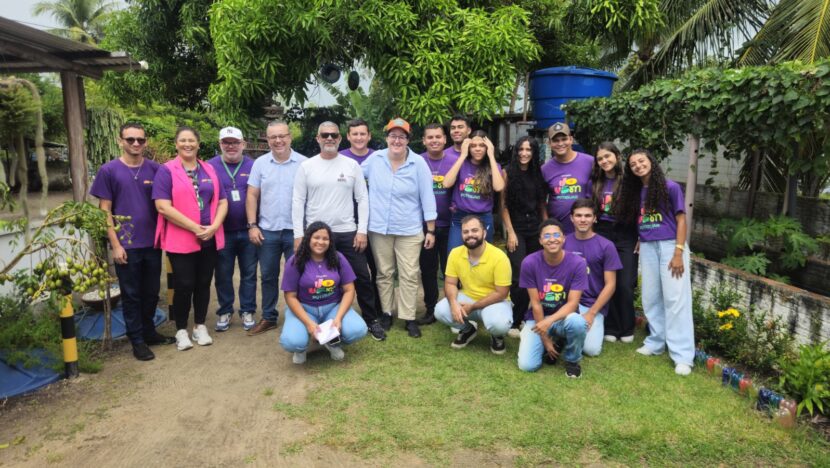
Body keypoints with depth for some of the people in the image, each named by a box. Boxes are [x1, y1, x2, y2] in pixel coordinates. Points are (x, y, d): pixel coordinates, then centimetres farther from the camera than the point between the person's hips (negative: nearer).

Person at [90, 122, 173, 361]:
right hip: (126, 245, -3)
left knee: (151, 292, 13)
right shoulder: (108, 171, -3)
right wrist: (115, 244, -9)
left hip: (153, 243, 3)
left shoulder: (155, 169, 3)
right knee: (131, 295, 7)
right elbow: (105, 211, -3)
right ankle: (137, 340, 18)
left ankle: (149, 332, 30)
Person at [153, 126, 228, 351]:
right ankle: (181, 330, 17)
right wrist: (195, 228, -17)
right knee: (184, 285, 0)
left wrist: (214, 226, -9)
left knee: (203, 283, 10)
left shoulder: (209, 170, 11)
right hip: (180, 239, -4)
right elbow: (163, 207, -13)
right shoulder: (166, 170, -3)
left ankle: (200, 326, 25)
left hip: (210, 238, 4)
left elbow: (222, 202, 8)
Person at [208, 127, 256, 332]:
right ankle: (224, 312, 25)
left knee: (249, 273, 9)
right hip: (222, 232, 0)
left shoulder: (253, 166, 2)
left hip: (248, 231, 0)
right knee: (223, 275, 10)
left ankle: (247, 311, 22)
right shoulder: (210, 166, 1)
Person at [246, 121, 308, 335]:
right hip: (267, 231, 3)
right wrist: (252, 225, -2)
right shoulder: (260, 163, 4)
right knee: (268, 276, 12)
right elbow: (252, 196, 5)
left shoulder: (304, 163, -3)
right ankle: (268, 317, 26)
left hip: (296, 230, -2)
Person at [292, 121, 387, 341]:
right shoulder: (306, 166, 1)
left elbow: (362, 199, 2)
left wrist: (362, 230, -5)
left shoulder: (352, 165, 3)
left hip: (347, 233, 0)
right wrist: (298, 234, -5)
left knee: (361, 278, 5)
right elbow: (298, 202, 1)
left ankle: (371, 320, 21)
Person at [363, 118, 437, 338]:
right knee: (384, 273, 13)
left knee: (409, 275, 2)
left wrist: (431, 230, -4)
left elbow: (427, 197, -5)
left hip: (409, 230, -2)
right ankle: (385, 314, 26)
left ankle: (409, 318, 12)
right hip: (379, 229, 2)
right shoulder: (374, 159, -2)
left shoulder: (418, 163, -7)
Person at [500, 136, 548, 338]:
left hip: (536, 229, 4)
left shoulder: (538, 175, 10)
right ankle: (514, 322, 1)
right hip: (516, 229, -4)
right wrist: (510, 232, -11)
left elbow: (542, 206, 12)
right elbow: (504, 206, -4)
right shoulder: (508, 173, -1)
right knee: (520, 277, -10)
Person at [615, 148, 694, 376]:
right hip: (647, 248, 5)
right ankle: (656, 342, 22)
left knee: (675, 299, -6)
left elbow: (681, 220, -6)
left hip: (670, 245, -5)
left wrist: (679, 252, -13)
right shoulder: (636, 192, 12)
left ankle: (682, 355, -4)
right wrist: (641, 241, 3)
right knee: (651, 298, 9)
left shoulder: (670, 187, -4)